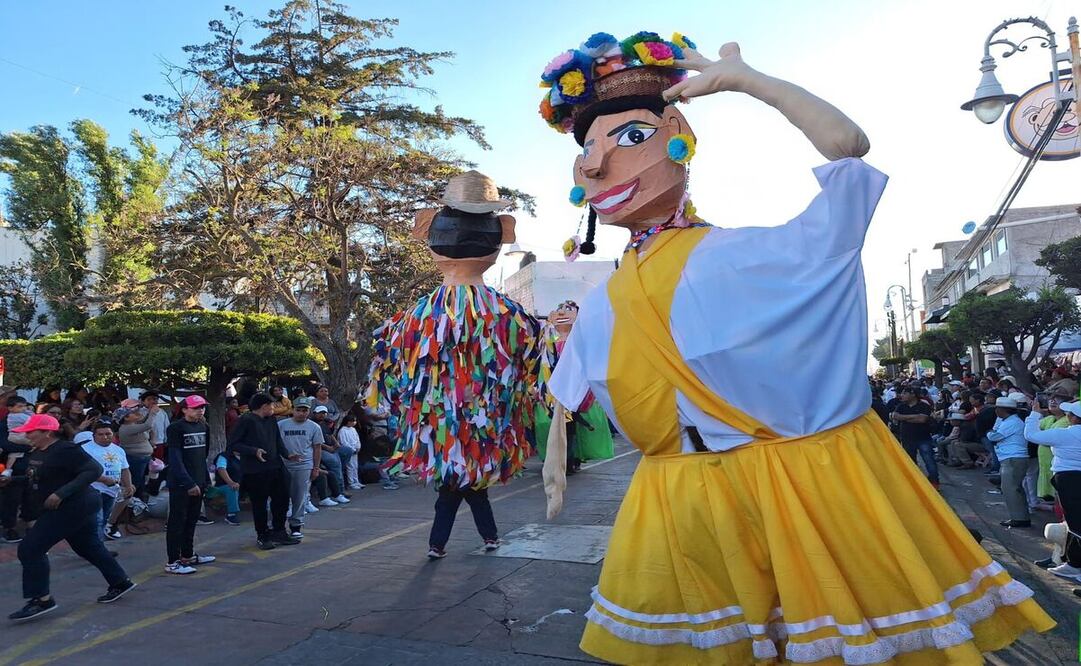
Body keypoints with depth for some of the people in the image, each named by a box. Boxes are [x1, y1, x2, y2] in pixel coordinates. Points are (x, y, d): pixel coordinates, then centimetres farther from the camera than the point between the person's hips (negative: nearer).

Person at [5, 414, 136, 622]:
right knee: (89, 547, 18)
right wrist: (11, 480, 9)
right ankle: (121, 582, 30)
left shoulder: (65, 450, -21)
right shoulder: (38, 452, 9)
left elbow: (93, 470, -29)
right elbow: (36, 479, 23)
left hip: (73, 508, -10)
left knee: (30, 549, -8)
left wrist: (62, 493, -31)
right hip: (76, 508, 10)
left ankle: (41, 599, 1)